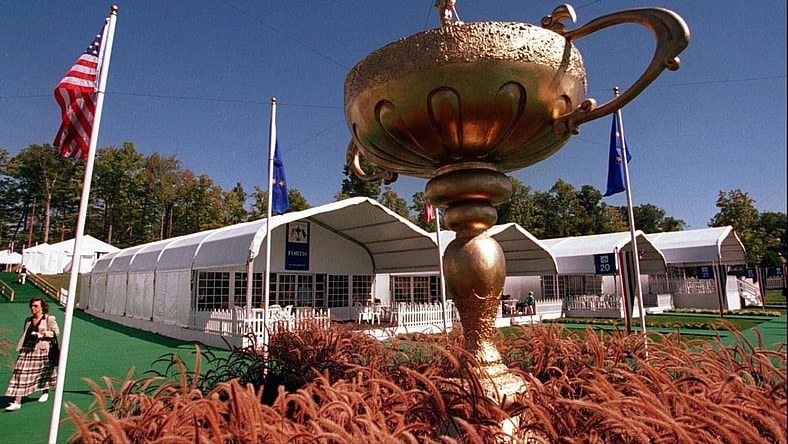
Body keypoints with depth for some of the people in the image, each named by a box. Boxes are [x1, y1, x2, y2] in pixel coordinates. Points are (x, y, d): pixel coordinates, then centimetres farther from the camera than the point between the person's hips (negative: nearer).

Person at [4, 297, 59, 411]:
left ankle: (45, 392, 35)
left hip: (42, 348, -4)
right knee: (21, 373, -3)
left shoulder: (50, 319, -4)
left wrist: (43, 334, -18)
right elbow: (24, 335, 18)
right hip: (27, 349, 4)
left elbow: (56, 332, -6)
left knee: (44, 372, 11)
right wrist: (20, 347, 12)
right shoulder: (28, 320, 11)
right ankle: (17, 402, -1)